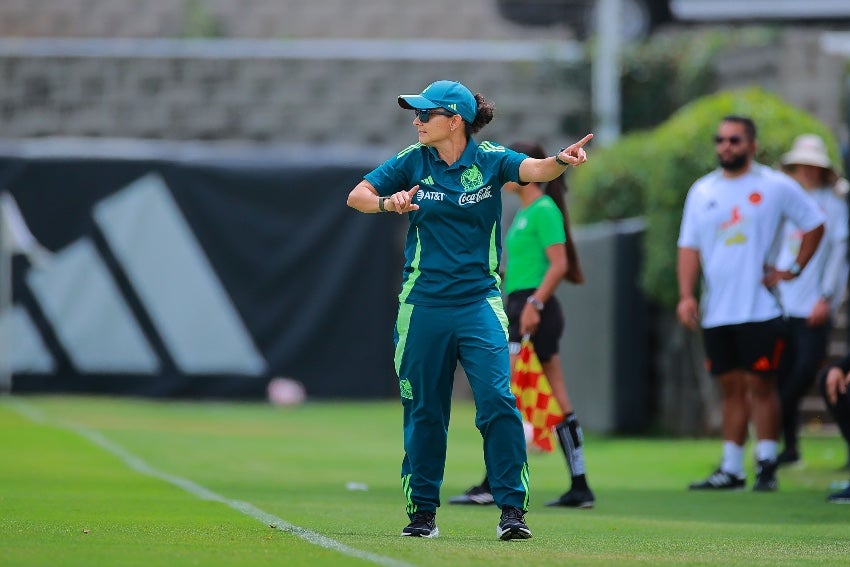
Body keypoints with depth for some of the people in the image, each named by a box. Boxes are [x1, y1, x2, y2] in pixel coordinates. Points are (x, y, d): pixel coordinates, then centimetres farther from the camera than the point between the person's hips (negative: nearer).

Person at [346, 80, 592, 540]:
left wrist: (562, 160, -45)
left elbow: (534, 169, -22)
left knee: (497, 401, -15)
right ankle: (422, 511, 18)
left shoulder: (489, 160, -4)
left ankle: (512, 509, -11)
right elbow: (356, 195, -1)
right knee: (424, 411, 7)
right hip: (423, 307, 2)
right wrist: (386, 202, -23)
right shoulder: (413, 162, 3)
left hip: (479, 303, -2)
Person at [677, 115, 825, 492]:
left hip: (760, 309, -4)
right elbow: (689, 246, 10)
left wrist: (794, 269, -1)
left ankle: (767, 466, 1)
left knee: (761, 384, -5)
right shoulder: (702, 192, 11)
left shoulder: (775, 186, 0)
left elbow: (814, 224, 7)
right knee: (730, 388, 7)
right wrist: (686, 295, -2)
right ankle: (731, 469, 9)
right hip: (716, 312, 4)